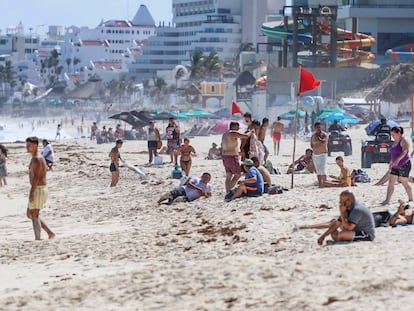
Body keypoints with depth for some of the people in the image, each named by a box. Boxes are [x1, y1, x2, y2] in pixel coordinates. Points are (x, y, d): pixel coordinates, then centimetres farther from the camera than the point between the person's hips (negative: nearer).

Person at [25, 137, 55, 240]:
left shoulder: (36, 159, -16)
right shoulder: (39, 158, 17)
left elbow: (36, 177, -23)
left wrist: (32, 192, -26)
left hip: (38, 189, -10)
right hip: (40, 188, 10)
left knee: (34, 216, -7)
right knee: (30, 214, 14)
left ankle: (37, 239, -5)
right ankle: (49, 232, 15)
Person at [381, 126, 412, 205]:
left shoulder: (403, 141, -13)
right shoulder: (395, 142, 13)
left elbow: (404, 152, -29)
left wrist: (398, 159, -44)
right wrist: (390, 163, 26)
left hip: (404, 165, -8)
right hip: (395, 167, 8)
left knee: (405, 183, 0)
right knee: (390, 183, -1)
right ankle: (387, 200, -3)